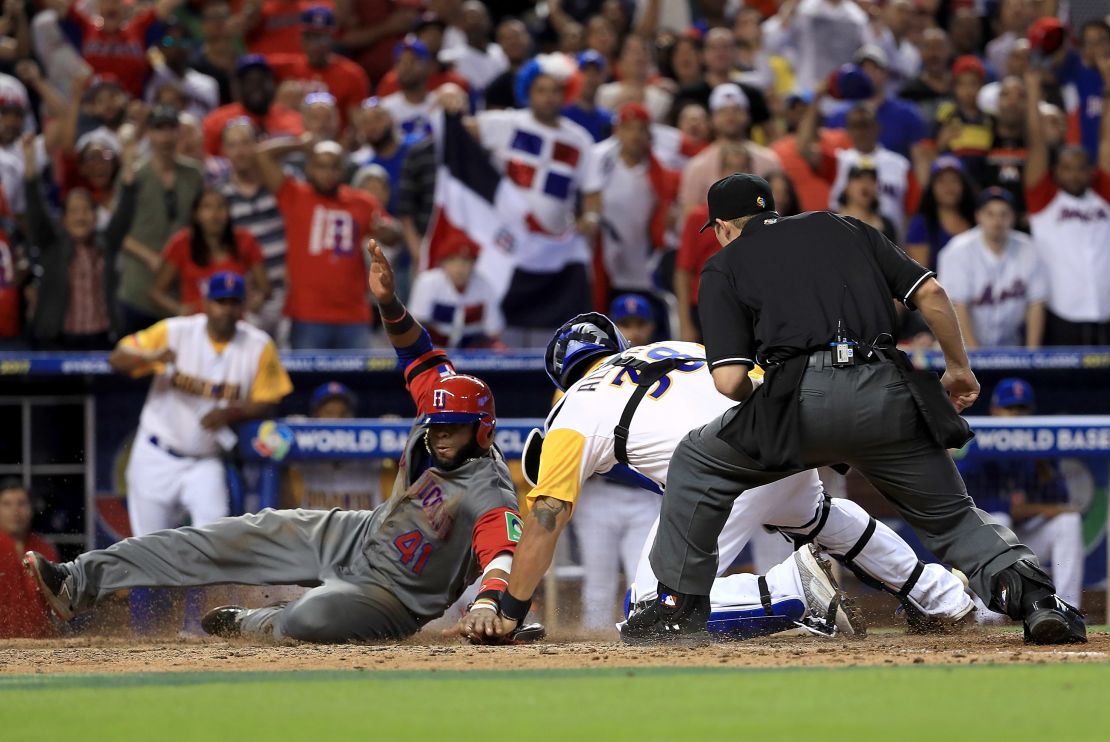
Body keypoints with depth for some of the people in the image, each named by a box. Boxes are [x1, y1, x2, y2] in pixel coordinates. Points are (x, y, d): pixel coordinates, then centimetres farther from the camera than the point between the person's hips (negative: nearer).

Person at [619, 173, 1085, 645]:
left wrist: (768, 409, 26)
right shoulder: (841, 227, 26)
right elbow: (930, 293, 16)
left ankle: (679, 607, 20)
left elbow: (730, 381, 4)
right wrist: (959, 368, 29)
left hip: (805, 398, -3)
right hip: (888, 394, 3)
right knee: (948, 514, 16)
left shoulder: (725, 266, 17)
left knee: (698, 464, 21)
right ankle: (1029, 590, -10)